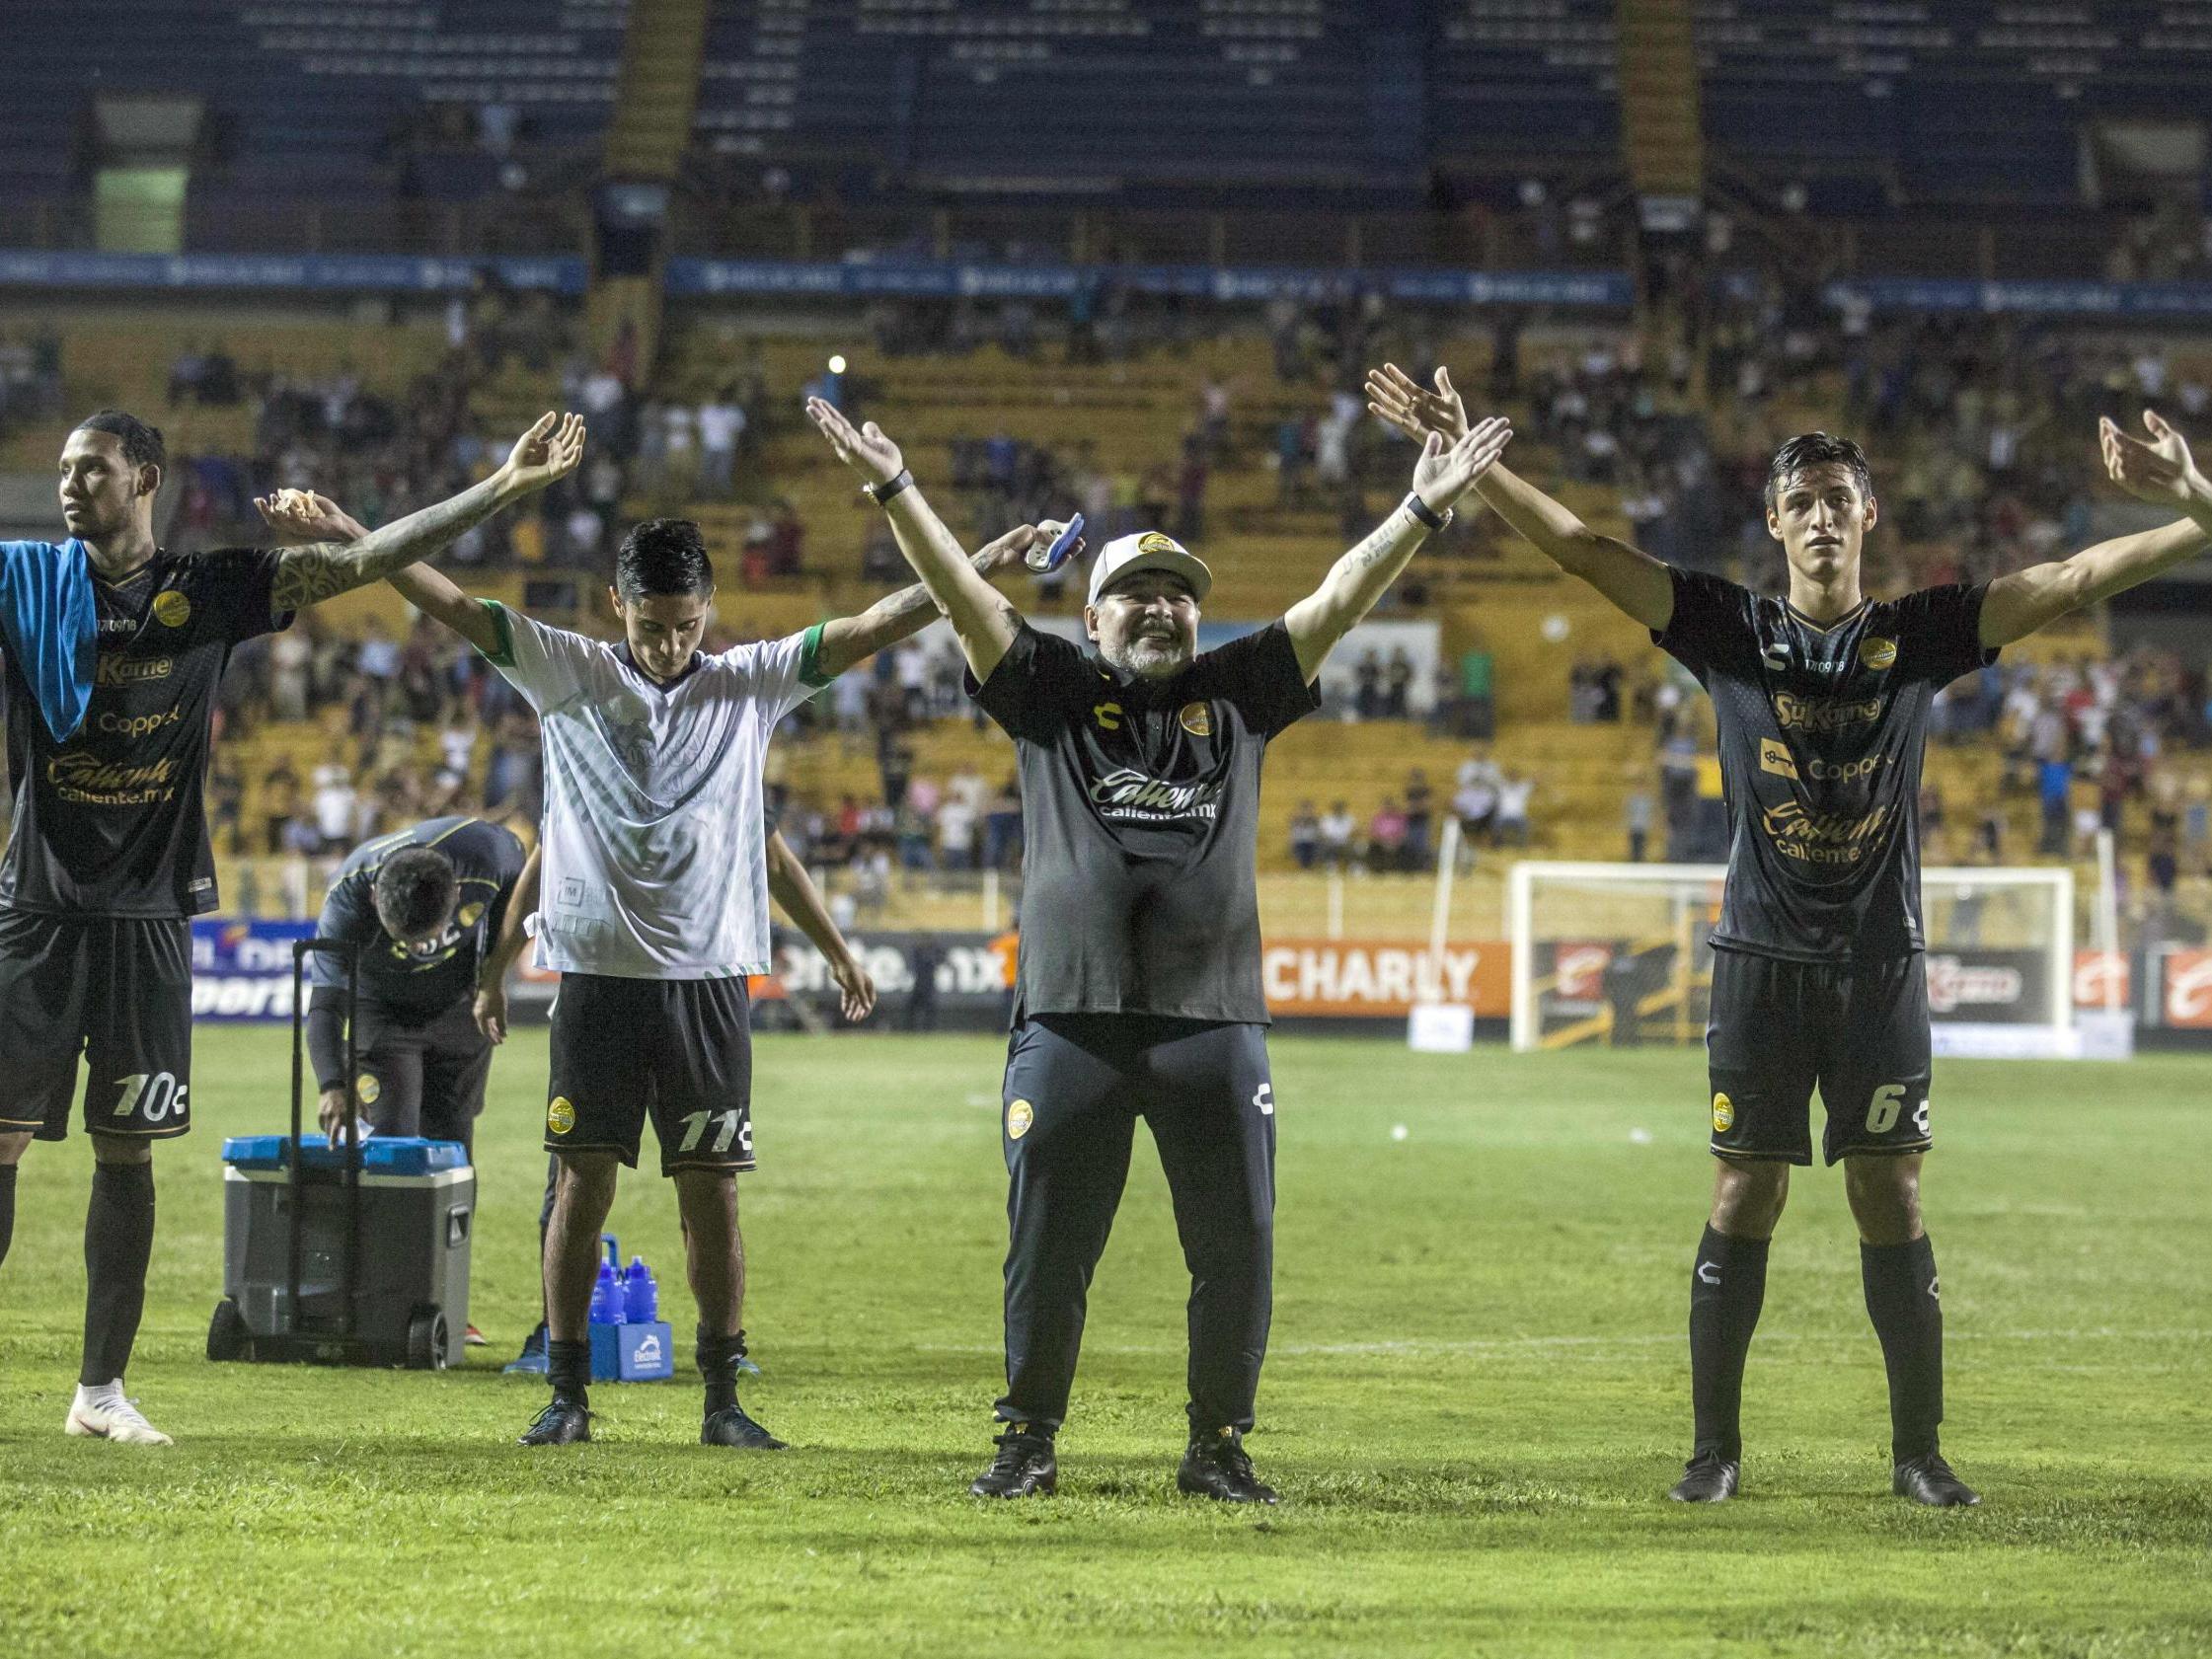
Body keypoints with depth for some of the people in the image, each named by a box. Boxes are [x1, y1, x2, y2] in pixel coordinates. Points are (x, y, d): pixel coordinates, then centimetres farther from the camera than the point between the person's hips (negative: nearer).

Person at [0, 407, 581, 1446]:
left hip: (149, 915, 1)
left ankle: (101, 1389, 11)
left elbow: (367, 560, 3)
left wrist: (506, 486, -2)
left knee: (127, 1150, 4)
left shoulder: (211, 590, 5)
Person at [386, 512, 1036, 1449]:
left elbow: (869, 629, 2)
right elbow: (450, 606, 0)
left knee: (712, 1189, 2)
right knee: (582, 1183, 2)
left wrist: (978, 570, -7)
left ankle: (723, 1400, 8)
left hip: (708, 976, 1)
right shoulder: (568, 675, 5)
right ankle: (567, 1395, 9)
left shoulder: (749, 685, 7)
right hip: (598, 973, -1)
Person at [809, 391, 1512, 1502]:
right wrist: (891, 488, -10)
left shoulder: (1237, 697, 14)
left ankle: (1218, 1446, 14)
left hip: (1215, 1024, 1)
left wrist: (1423, 512, 0)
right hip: (1070, 1022, -1)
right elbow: (963, 594, 1)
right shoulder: (1051, 692, 9)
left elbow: (1336, 603, 9)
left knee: (1237, 1247, 2)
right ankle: (1028, 1441, 15)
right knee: (1047, 1246, 2)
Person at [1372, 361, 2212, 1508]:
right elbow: (1582, 551, -2)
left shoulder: (1919, 636, 4)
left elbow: (2072, 583, -3)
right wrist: (1467, 464, -12)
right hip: (1763, 959, 0)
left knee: (1891, 1197, 1)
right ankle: (1715, 1447, 8)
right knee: (1744, 1197, 0)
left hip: (1881, 960, 0)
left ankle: (1917, 1451, 8)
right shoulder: (1732, 632, 3)